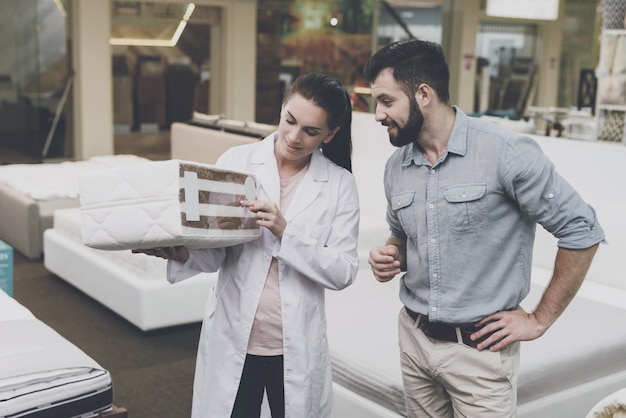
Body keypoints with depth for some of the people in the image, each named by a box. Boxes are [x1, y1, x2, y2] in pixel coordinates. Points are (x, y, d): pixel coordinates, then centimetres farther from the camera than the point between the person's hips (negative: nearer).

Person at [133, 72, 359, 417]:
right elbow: (214, 254, -6)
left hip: (297, 347, 0)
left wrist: (286, 233, -21)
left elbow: (344, 272, -9)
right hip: (233, 339, 0)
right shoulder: (236, 162, -2)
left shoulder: (339, 184, -2)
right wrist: (181, 254, -27)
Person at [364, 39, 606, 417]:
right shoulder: (396, 166, 2)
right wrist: (392, 257, -4)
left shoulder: (506, 153, -17)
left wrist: (540, 320, -8)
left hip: (479, 348, -5)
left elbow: (582, 231, -12)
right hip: (414, 338, 6)